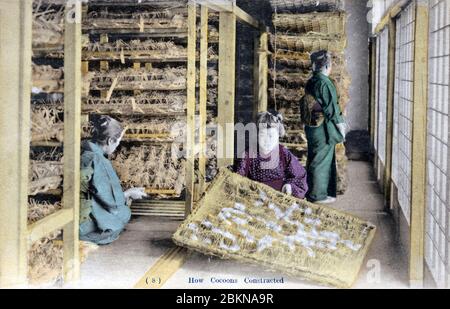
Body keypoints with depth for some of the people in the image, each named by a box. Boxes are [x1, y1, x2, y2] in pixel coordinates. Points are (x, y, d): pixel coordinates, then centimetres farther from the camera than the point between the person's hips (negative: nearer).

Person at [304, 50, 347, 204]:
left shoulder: (311, 82, 8)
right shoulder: (325, 83, -19)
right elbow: (331, 107, -18)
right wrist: (340, 124, -7)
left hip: (312, 127, 9)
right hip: (324, 129, -9)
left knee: (314, 159, 16)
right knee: (323, 161, 0)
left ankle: (312, 191, 26)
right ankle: (319, 195, 6)